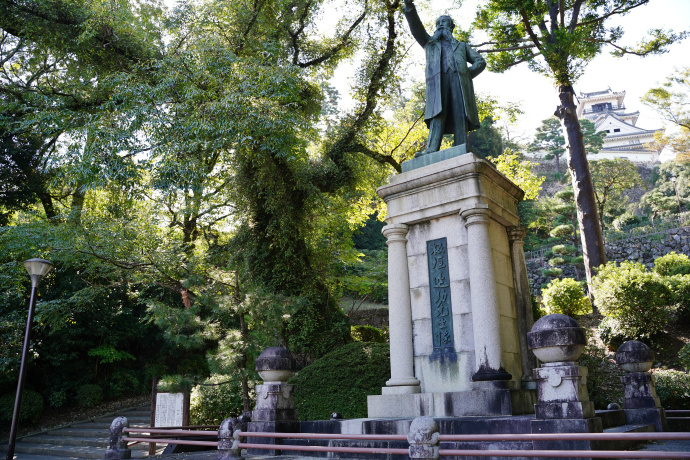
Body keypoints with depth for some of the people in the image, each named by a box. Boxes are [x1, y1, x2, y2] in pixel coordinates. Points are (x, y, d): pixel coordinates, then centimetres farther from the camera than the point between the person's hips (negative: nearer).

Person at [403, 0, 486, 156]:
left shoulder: (462, 45, 34)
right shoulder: (430, 42, 35)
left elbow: (480, 61, 23)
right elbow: (417, 29, 18)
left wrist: (467, 74, 3)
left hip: (459, 82, 1)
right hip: (438, 81, -1)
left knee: (460, 117, -16)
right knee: (438, 114, -22)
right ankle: (431, 151, -38)